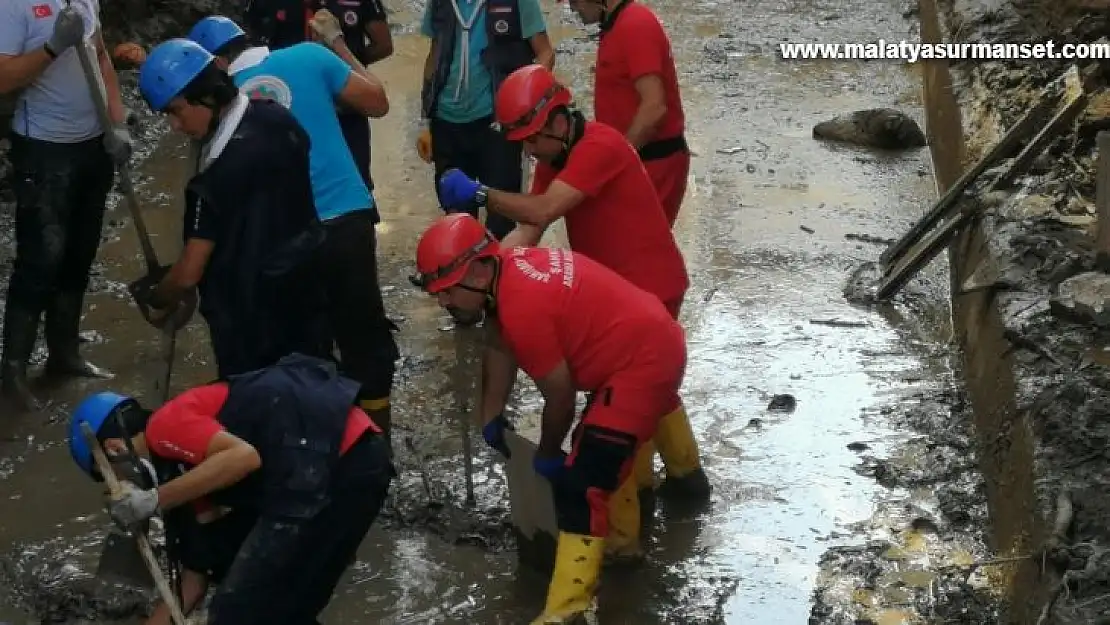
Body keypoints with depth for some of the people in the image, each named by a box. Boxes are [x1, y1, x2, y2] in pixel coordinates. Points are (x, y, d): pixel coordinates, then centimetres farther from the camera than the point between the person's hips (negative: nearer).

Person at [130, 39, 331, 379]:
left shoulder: (221, 174, -26)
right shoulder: (278, 119, -4)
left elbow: (189, 274, -22)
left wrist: (157, 303, -3)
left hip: (251, 318, -8)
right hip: (306, 291, 8)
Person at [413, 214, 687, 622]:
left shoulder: (522, 305, -27)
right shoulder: (507, 270, 0)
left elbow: (560, 394, -17)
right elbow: (500, 348, 16)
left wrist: (547, 453, 0)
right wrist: (491, 417, 21)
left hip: (641, 364, -10)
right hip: (654, 343, 10)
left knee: (579, 483, -12)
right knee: (603, 448, 31)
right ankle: (621, 542, 50)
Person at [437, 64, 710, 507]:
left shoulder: (599, 147, -25)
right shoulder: (556, 158, 4)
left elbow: (544, 210, -34)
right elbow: (528, 229, -4)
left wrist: (480, 194, -33)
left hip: (649, 286, -10)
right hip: (623, 284, 10)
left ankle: (635, 485, 18)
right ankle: (685, 473, 35)